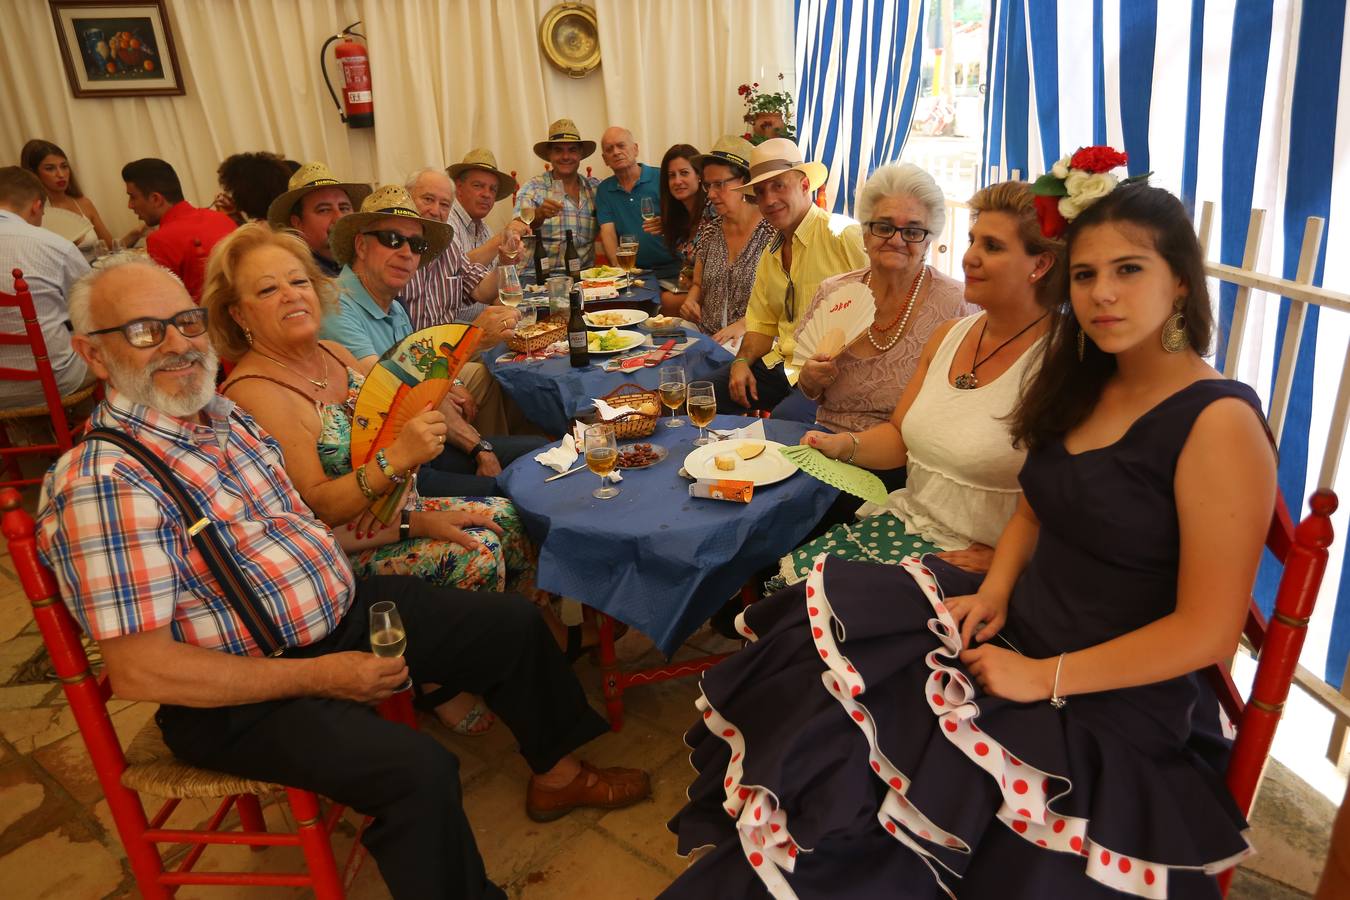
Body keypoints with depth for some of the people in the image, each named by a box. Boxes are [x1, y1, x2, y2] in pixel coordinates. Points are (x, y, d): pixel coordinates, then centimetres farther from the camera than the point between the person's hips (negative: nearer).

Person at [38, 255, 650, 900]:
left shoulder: (220, 412, 4)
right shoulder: (101, 483, -23)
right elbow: (136, 670, -24)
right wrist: (321, 677, -23)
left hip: (343, 607, 9)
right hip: (247, 694, -8)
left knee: (511, 623, 10)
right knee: (418, 769, -30)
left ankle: (556, 773, 31)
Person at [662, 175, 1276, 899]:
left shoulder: (1218, 423, -17)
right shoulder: (1083, 385, 7)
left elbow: (1207, 630, -17)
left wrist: (1042, 677, -17)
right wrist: (993, 594, -2)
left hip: (1106, 707, -7)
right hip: (1014, 627, 7)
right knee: (810, 649, -11)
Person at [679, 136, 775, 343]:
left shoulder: (771, 232, -6)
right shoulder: (708, 231, 12)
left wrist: (742, 325, -23)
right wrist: (691, 300, -1)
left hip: (751, 341, -5)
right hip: (706, 339, 5)